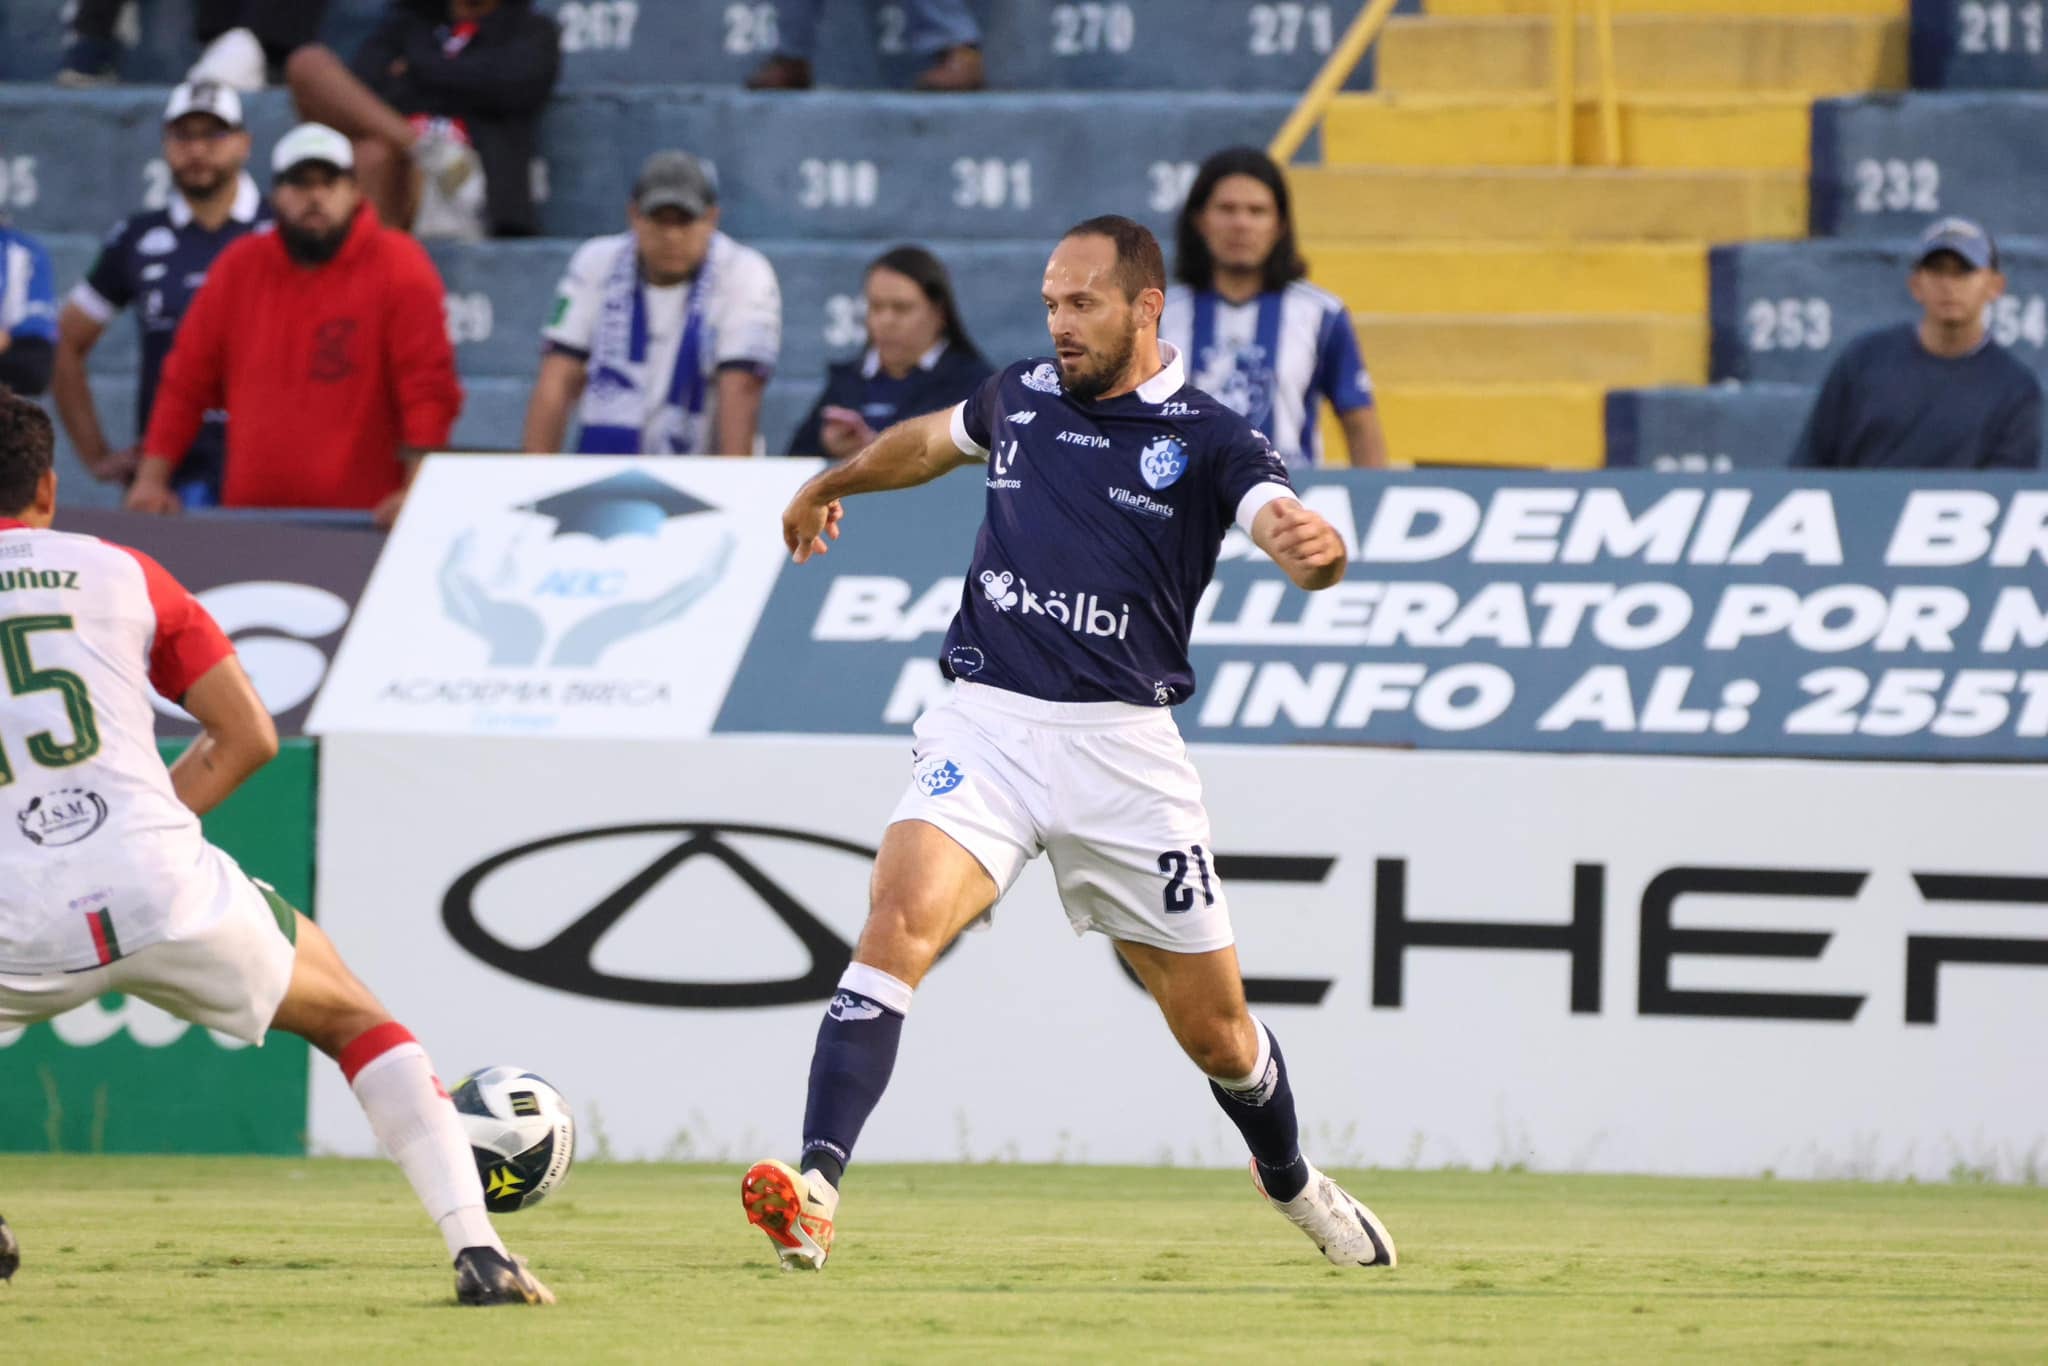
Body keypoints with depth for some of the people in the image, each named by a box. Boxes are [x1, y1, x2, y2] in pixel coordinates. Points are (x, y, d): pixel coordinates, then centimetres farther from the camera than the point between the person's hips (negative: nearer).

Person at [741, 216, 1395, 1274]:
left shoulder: (1208, 440, -2)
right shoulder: (1021, 396, 10)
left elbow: (1292, 532, -20)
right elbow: (932, 440, 33)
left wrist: (1314, 547, -45)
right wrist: (829, 485, 50)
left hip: (1123, 749, -1)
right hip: (984, 726, 2)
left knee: (1213, 1024, 10)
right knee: (901, 920, -26)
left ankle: (1291, 1182, 41)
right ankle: (813, 1195, -36)